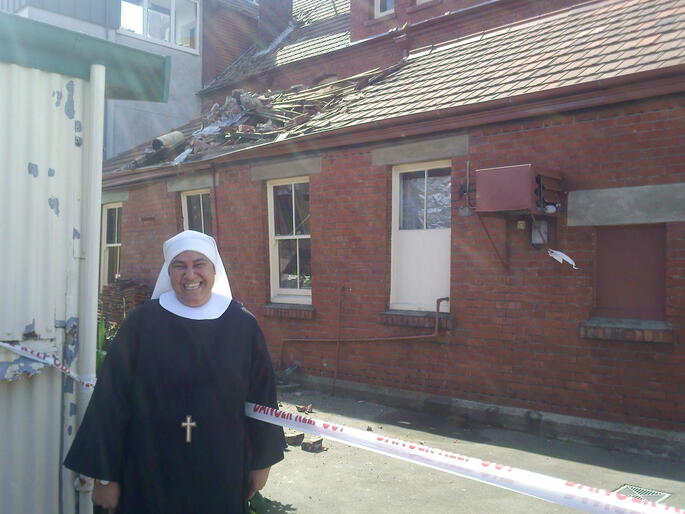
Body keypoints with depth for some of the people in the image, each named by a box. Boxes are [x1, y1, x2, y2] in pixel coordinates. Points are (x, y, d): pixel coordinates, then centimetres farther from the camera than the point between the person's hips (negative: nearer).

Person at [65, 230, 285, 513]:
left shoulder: (242, 325, -4)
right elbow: (112, 397, -6)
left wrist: (261, 461, 7)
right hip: (152, 471, -1)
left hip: (223, 471, 2)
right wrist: (105, 475, -6)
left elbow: (261, 395, 3)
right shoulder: (142, 322, -7)